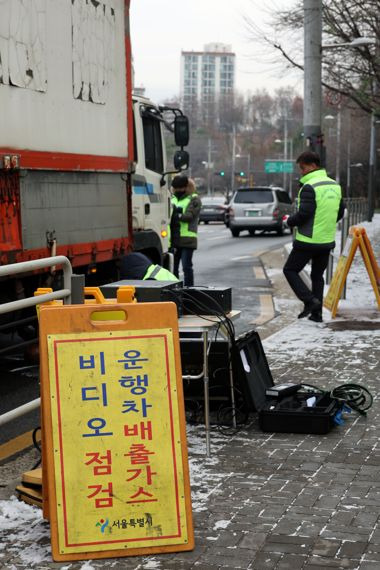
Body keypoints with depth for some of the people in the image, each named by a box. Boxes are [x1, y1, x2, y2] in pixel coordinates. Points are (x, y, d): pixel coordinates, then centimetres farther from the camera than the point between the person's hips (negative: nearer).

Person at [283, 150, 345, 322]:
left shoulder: (309, 187, -17)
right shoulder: (335, 185, 9)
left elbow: (304, 214, -22)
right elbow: (340, 213, 15)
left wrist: (290, 221, -4)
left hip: (308, 241, -8)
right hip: (327, 241, 8)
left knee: (290, 270, 7)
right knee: (317, 275, 18)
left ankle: (310, 300, -8)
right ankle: (316, 313, 17)